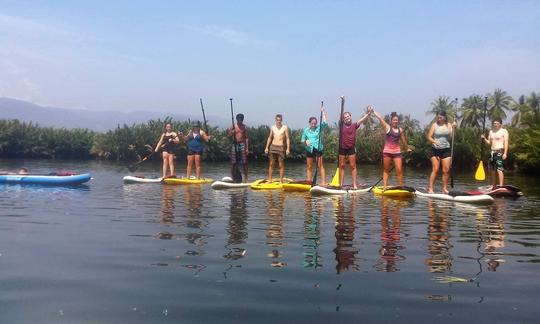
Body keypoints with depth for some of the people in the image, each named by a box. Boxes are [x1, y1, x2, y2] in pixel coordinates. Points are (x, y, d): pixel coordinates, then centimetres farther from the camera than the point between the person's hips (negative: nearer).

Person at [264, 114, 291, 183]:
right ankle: (269, 180, 11)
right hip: (273, 146, 3)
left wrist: (288, 149, -11)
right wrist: (267, 147, 8)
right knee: (271, 164, 4)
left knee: (281, 164, -1)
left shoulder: (285, 127, -1)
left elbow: (287, 138, -4)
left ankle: (281, 180, 6)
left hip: (281, 147, -3)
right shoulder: (272, 127, 9)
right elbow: (269, 138, 14)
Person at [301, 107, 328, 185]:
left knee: (320, 166, -8)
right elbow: (302, 139, 12)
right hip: (309, 150, 3)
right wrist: (306, 141, -11)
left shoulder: (319, 128, 1)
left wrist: (323, 112, -12)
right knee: (309, 167, 8)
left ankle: (324, 182, -10)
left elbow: (324, 123, -15)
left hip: (318, 149, -3)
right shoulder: (306, 130, 8)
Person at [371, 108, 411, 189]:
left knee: (399, 170, -3)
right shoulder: (387, 127, 0)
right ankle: (384, 187, 10)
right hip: (387, 152, -2)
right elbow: (380, 118, -11)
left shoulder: (400, 130, 9)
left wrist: (407, 149, 31)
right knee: (386, 170, 6)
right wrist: (373, 111, -18)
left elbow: (403, 141, 22)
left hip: (397, 152, 2)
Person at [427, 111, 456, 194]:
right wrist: (434, 141, -21)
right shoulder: (434, 125, -1)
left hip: (446, 149, 3)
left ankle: (445, 188, 12)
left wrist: (453, 128, -14)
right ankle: (430, 188, -5)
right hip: (436, 150, -3)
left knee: (446, 170, 3)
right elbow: (429, 137, -4)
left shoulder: (448, 125, 6)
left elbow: (451, 137, -3)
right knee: (435, 170, -7)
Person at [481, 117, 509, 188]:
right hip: (492, 152, 7)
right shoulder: (491, 132, 17)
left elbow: (506, 142, -9)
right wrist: (484, 139, -2)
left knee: (499, 169, -16)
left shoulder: (504, 131, -1)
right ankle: (494, 186, 16)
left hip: (500, 152, -7)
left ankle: (501, 186, -20)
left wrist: (505, 153, -18)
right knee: (493, 170, 9)